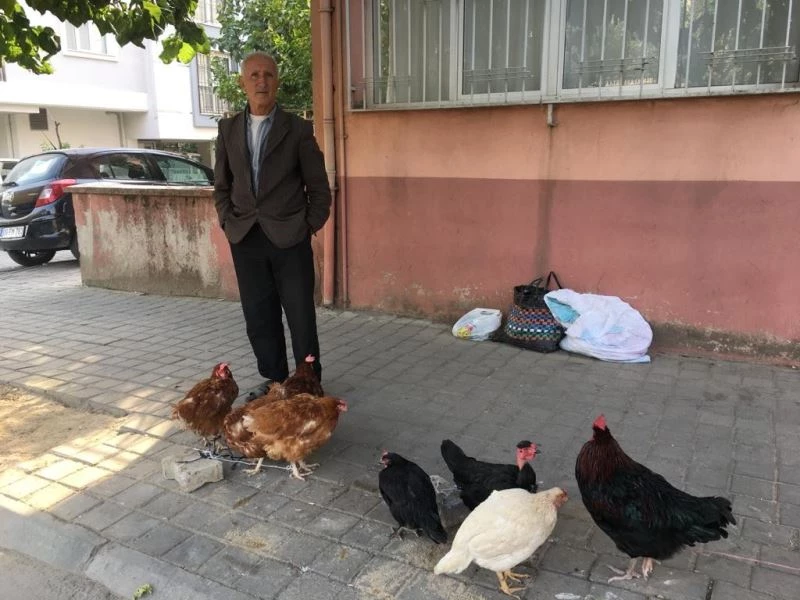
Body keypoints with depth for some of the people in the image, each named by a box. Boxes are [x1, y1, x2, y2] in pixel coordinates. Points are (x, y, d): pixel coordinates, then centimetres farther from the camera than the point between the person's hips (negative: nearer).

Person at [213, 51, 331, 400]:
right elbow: (222, 185, 15)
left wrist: (309, 227, -5)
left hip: (289, 239, -3)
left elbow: (318, 187, 0)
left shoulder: (298, 129, -2)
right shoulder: (228, 129, 8)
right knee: (259, 318, 10)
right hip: (245, 240, 4)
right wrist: (228, 223, 5)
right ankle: (273, 378, 25)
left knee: (301, 317, 2)